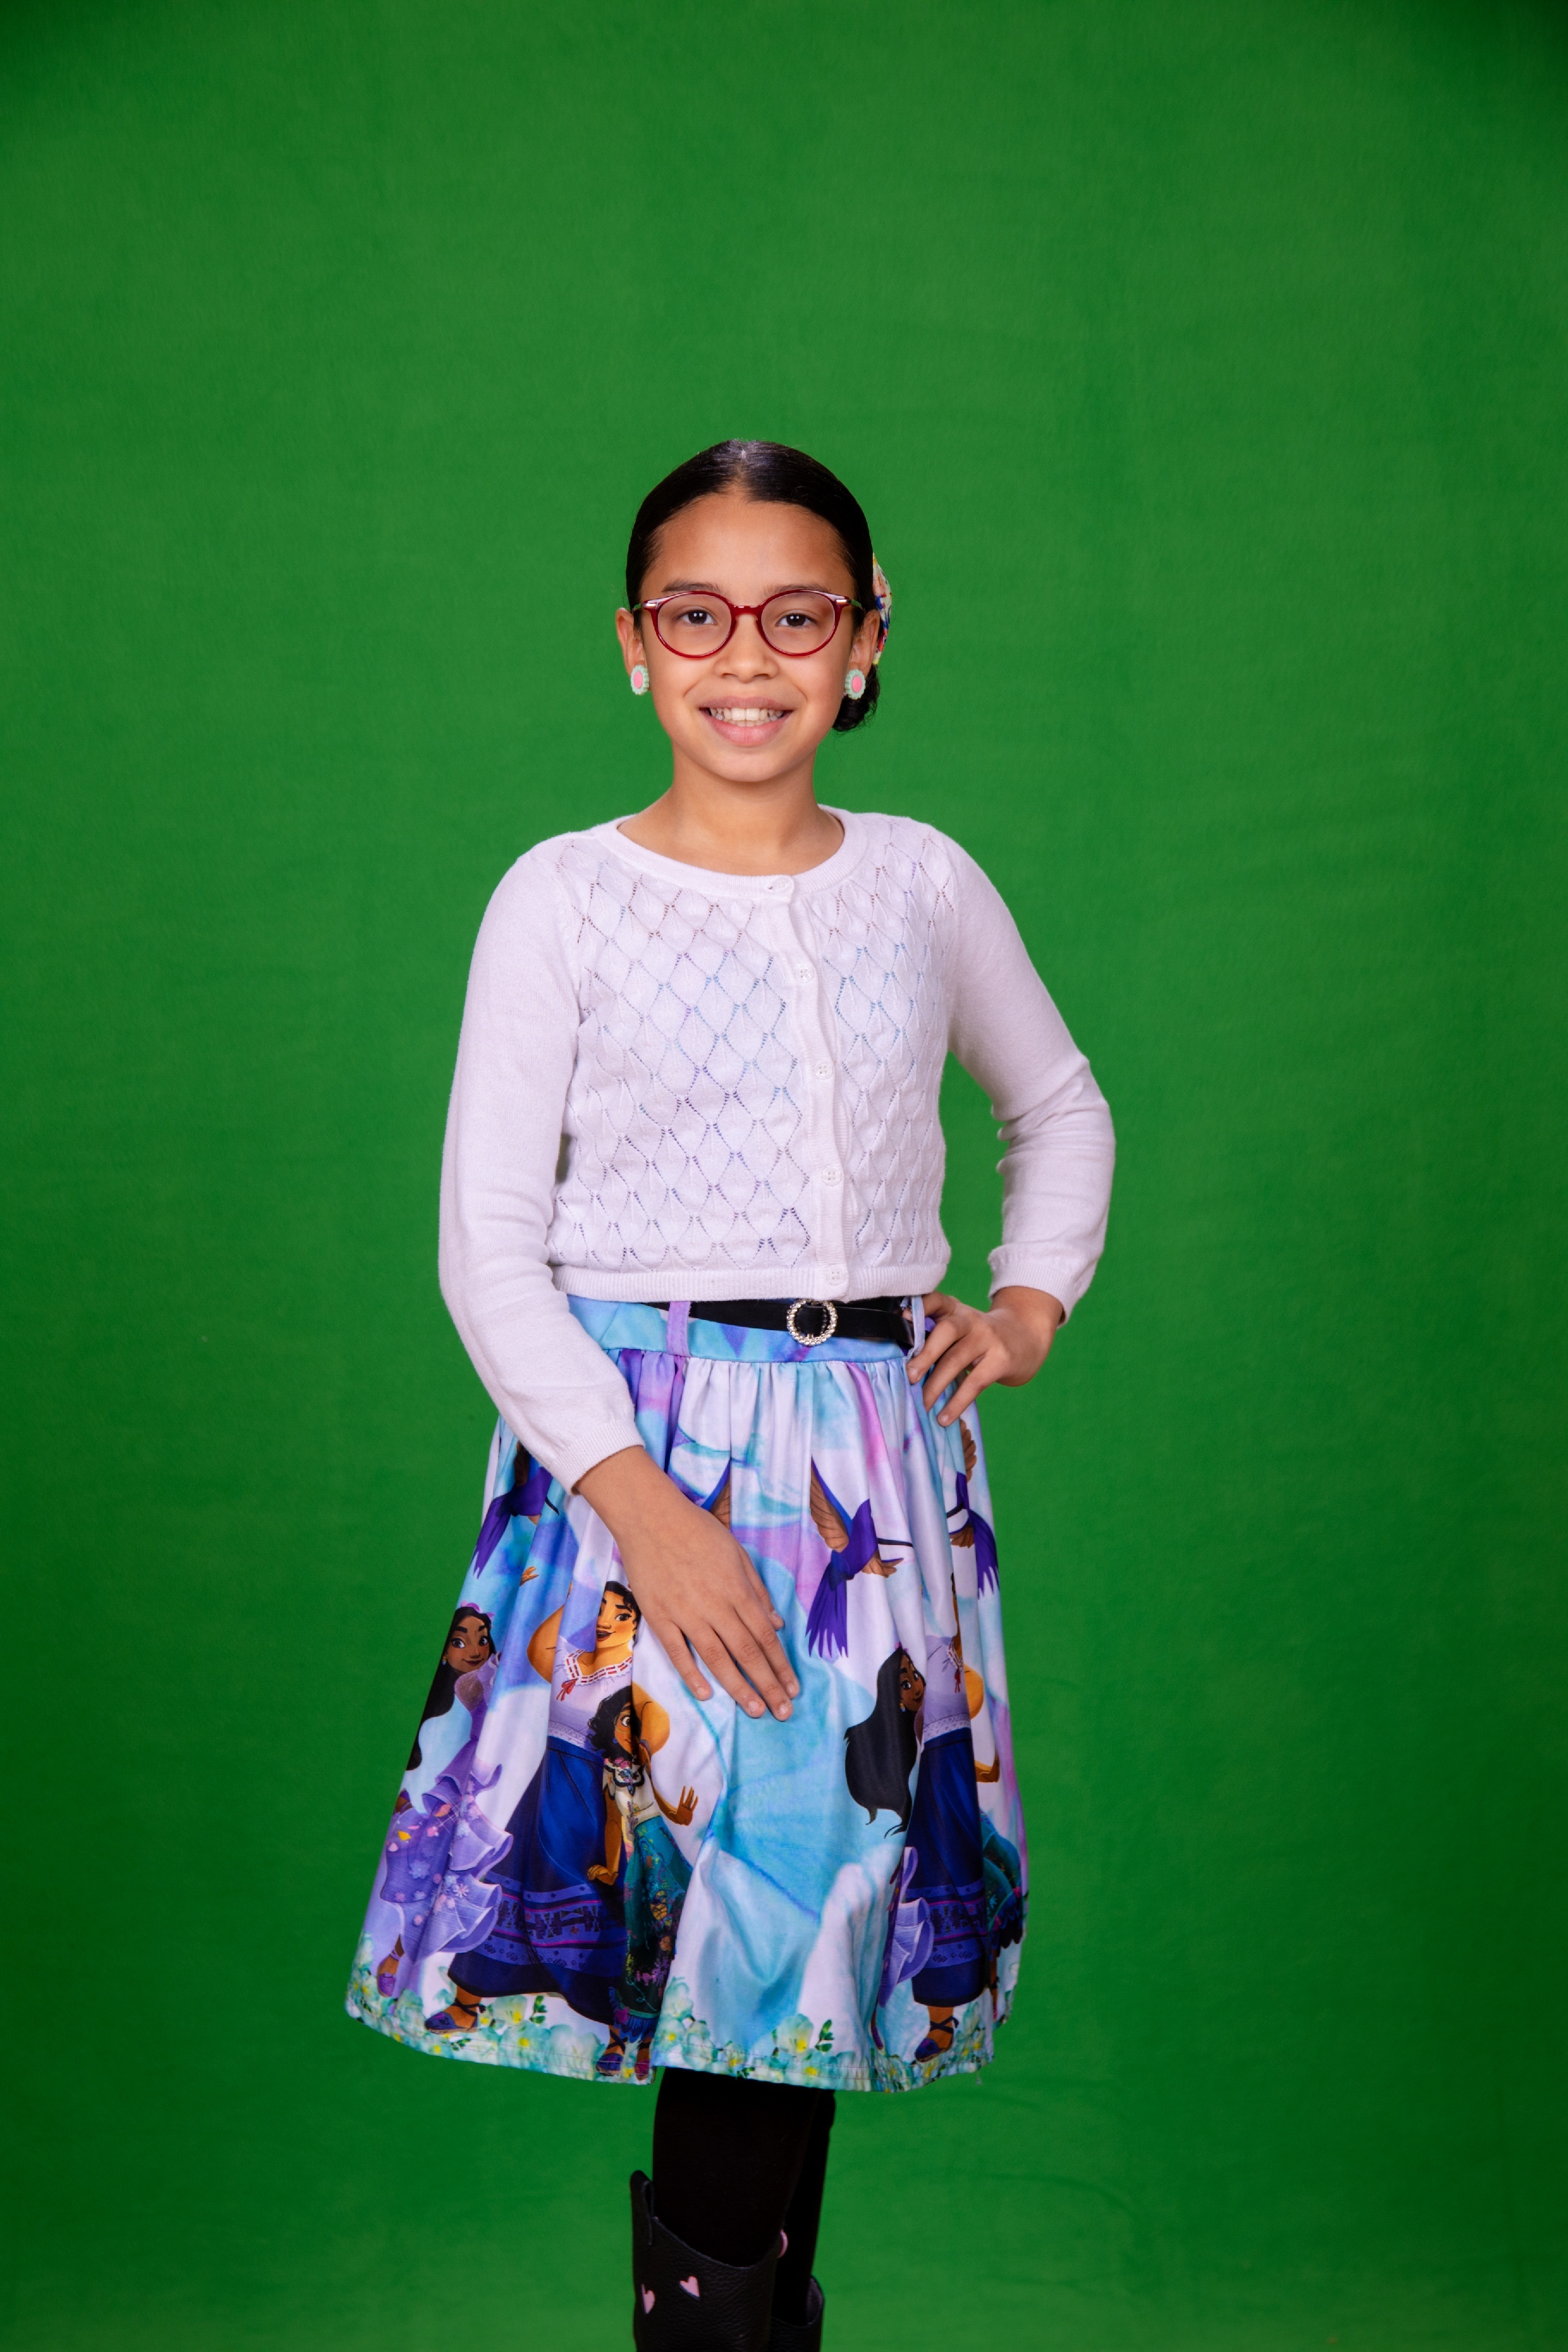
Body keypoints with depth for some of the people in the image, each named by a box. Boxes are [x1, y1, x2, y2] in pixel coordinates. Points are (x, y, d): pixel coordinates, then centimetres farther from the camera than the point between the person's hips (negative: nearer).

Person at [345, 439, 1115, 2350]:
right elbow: (486, 1243, -5)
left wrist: (1037, 1296, 9)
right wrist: (641, 1499, -15)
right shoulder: (564, 899, -1)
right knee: (700, 1915, -5)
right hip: (635, 1449, -3)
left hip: (878, 1453, 3)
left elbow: (1061, 1109, 26)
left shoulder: (925, 886, 8)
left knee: (821, 1930, 6)